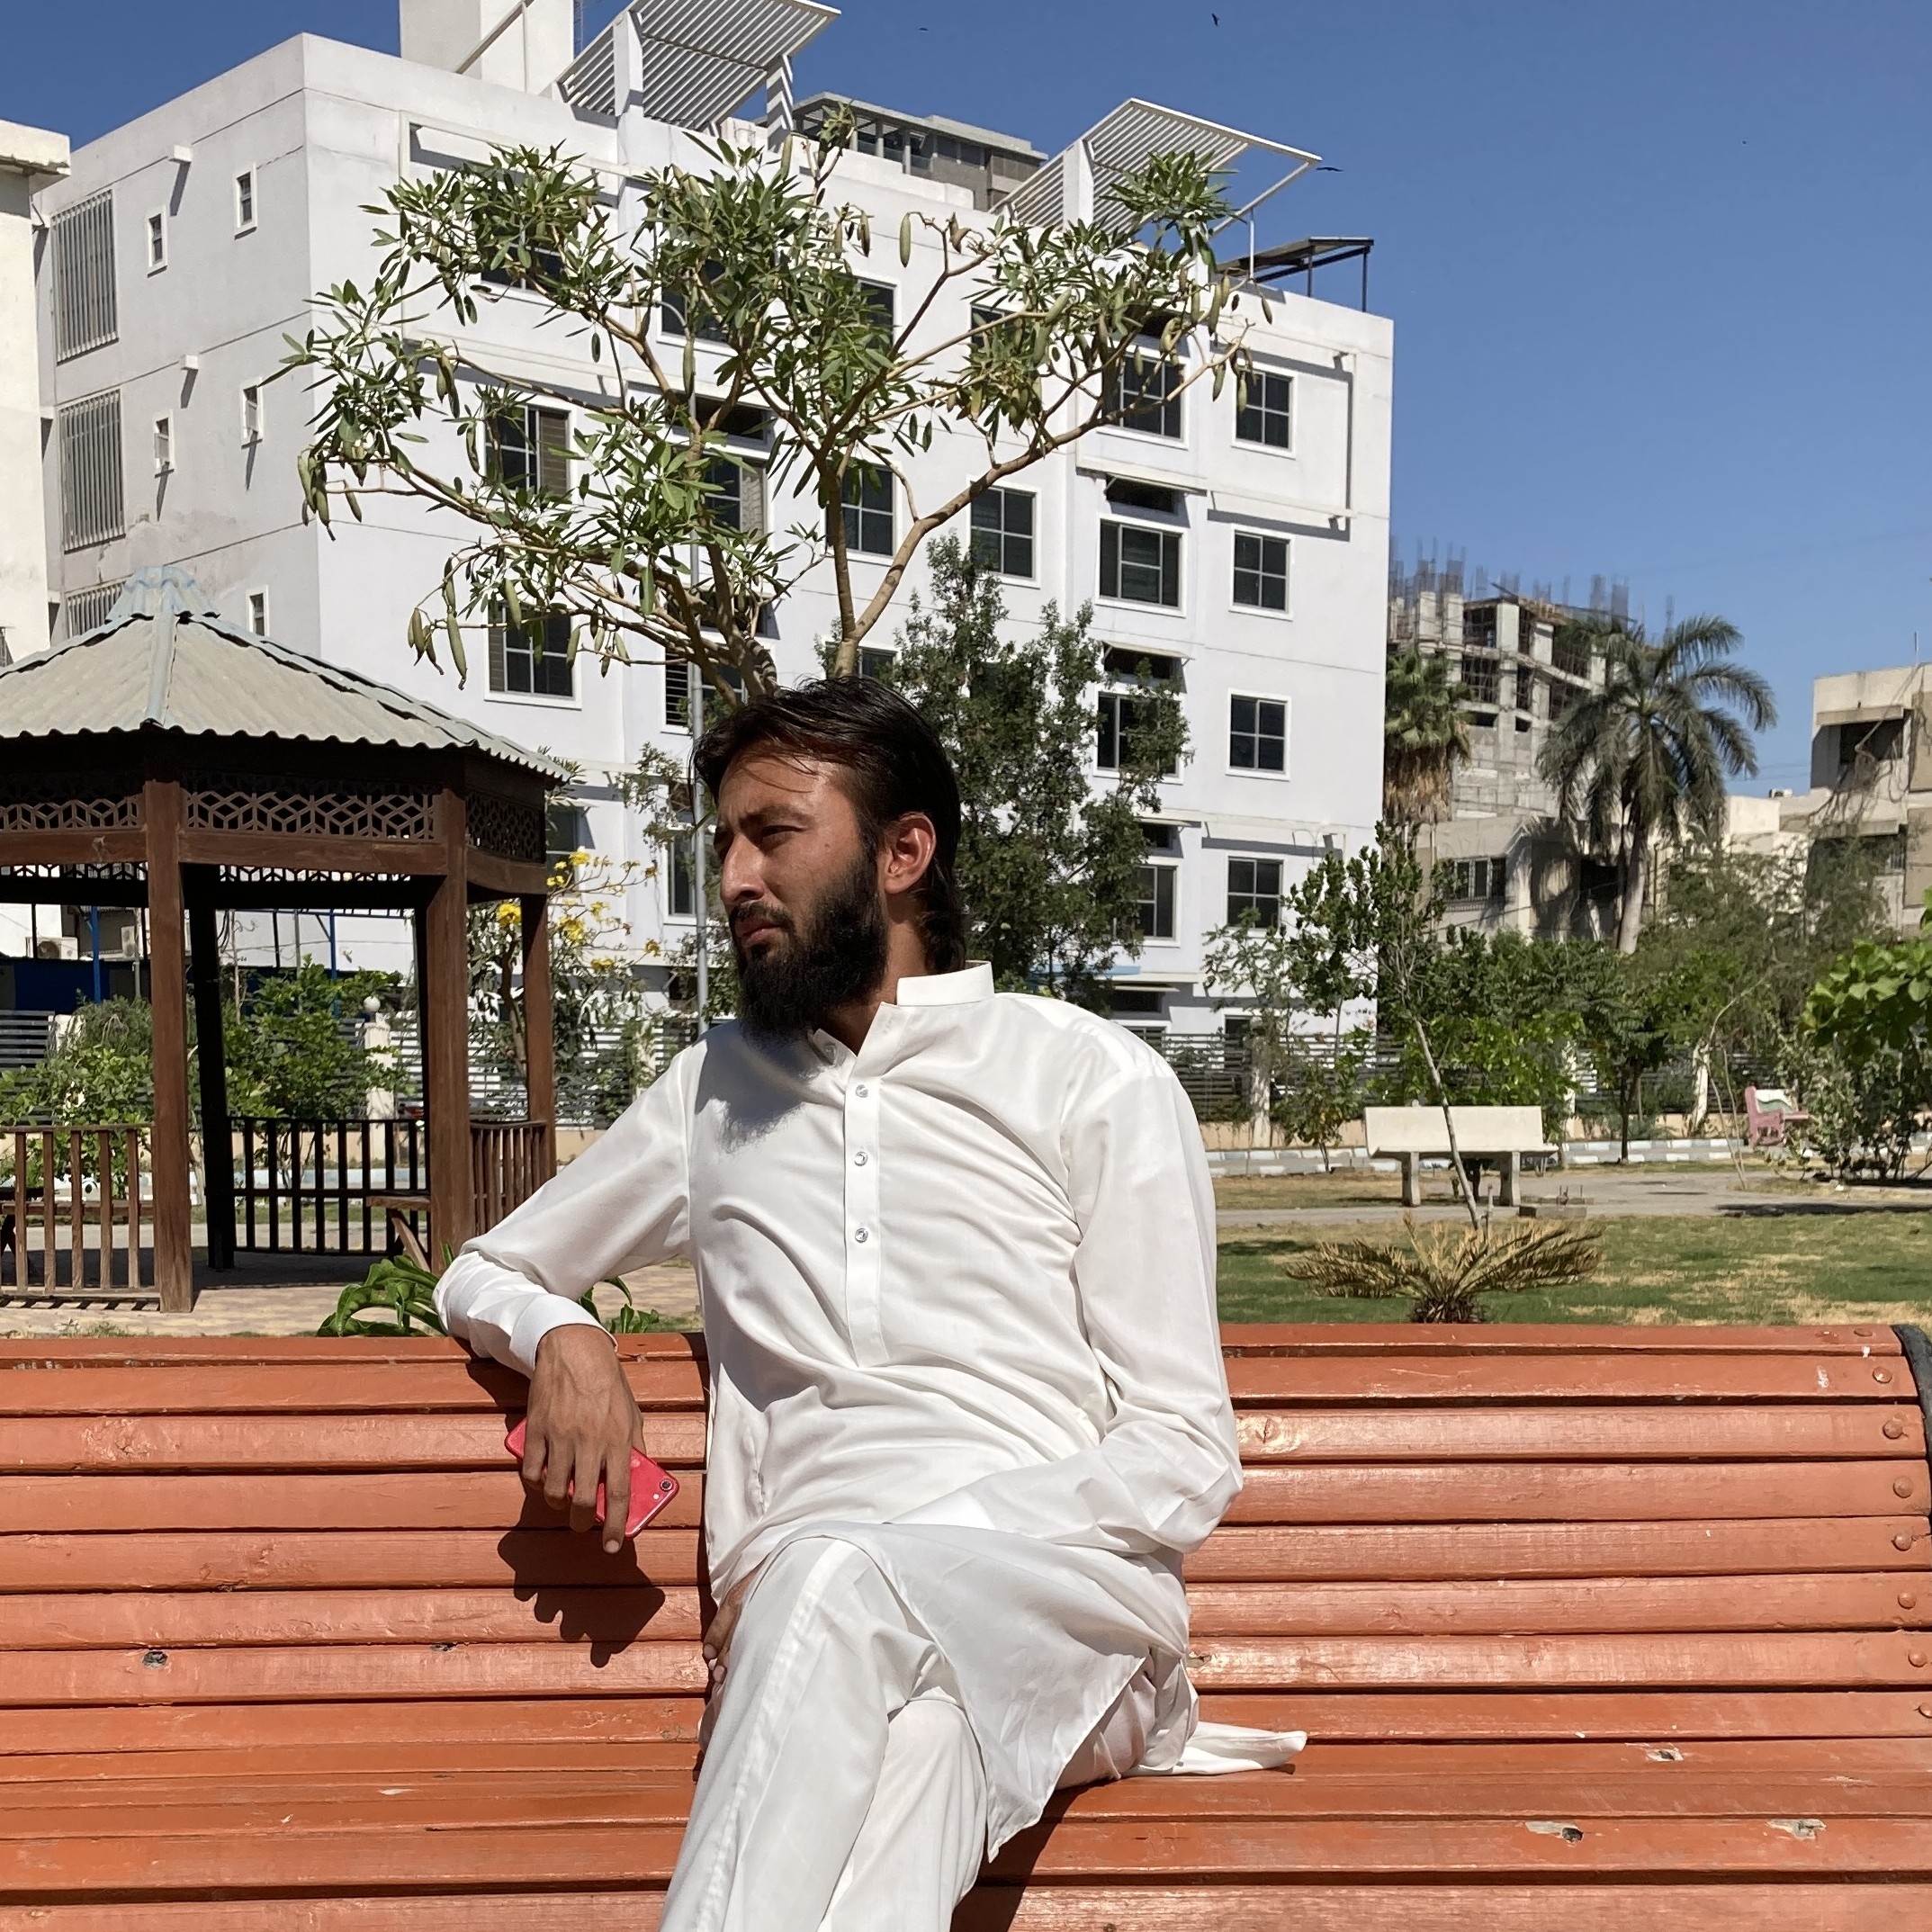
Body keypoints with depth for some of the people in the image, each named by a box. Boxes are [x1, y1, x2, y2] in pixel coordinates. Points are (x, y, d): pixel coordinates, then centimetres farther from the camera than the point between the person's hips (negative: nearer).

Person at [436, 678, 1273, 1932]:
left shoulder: (1094, 1079, 8)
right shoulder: (713, 1092, 22)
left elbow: (1184, 1456, 2)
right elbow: (482, 1273, 33)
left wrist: (887, 1551, -13)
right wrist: (563, 1337, 6)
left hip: (1072, 1607, -1)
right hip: (844, 1639, 2)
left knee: (839, 1579, -37)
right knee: (908, 1734, -37)